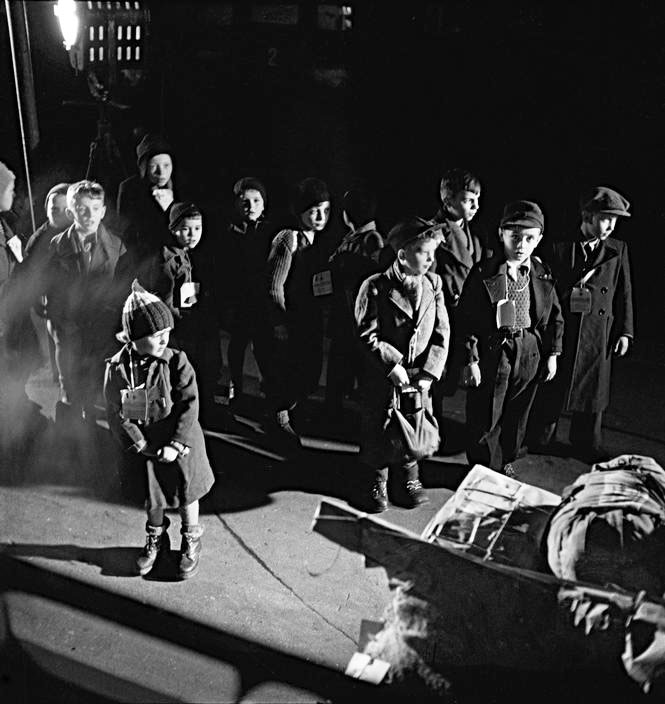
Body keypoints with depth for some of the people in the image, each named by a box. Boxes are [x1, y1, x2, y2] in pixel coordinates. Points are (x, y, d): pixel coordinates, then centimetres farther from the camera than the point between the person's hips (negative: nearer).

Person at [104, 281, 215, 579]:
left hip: (179, 444, -1)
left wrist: (175, 445, -20)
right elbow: (116, 412, -9)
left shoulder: (176, 361, -15)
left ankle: (191, 542, 37)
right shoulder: (117, 368, -12)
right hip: (143, 449, 2)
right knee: (151, 498, 20)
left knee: (186, 495, 14)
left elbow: (189, 406, -15)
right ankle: (156, 540, 45)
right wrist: (140, 445, -15)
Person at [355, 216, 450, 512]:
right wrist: (393, 365, -17)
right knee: (376, 432, 9)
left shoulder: (434, 283, -1)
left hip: (419, 377, 3)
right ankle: (376, 483, 29)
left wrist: (427, 374, -9)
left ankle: (408, 479, 35)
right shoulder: (375, 287, -13)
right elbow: (368, 335, -12)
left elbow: (441, 334, -1)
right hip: (381, 377, -3)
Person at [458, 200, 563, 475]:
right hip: (491, 355, -4)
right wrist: (470, 360, -13)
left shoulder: (542, 274, 0)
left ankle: (506, 461, 41)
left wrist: (552, 354, 7)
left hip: (530, 356, 4)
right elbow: (466, 319, -11)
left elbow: (554, 316, 10)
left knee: (516, 415, 19)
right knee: (485, 419, 6)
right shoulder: (483, 273, -12)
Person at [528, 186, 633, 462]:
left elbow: (624, 294, 6)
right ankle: (540, 439, 27)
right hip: (562, 333, -2)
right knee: (551, 390, 8)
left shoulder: (618, 250, 4)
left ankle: (587, 445, 30)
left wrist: (625, 332, 3)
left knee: (592, 390, 13)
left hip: (599, 335, 3)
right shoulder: (559, 248, -5)